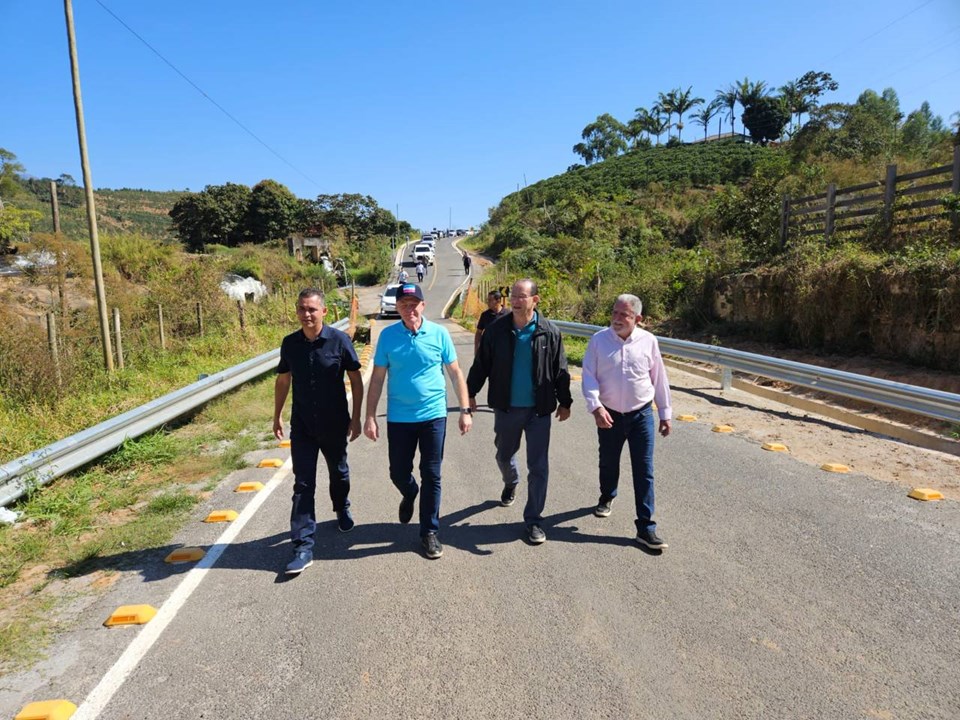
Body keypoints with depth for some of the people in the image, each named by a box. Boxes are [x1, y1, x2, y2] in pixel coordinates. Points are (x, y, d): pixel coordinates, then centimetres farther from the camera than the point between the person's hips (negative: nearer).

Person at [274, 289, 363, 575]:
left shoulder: (339, 340, -12)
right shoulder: (290, 343, -3)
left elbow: (356, 379, -6)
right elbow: (282, 380, 10)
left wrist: (356, 418, -6)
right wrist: (277, 417, 12)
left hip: (334, 424, -1)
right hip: (302, 426, 1)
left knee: (339, 472, 20)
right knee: (303, 485, -1)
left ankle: (342, 509, 50)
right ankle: (303, 547, 4)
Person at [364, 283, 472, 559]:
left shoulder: (439, 333, -5)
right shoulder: (388, 335, -3)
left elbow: (455, 373, 2)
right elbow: (377, 378, 1)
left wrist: (465, 410, -1)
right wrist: (370, 417, -2)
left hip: (433, 416, -1)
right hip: (399, 418, 1)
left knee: (431, 476, 6)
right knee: (399, 473, 12)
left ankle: (429, 532, 22)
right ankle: (410, 495, 48)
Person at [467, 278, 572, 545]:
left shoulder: (549, 332, -6)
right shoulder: (497, 329, -5)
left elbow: (560, 370, 1)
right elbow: (481, 364, 3)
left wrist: (565, 402, 5)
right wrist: (471, 393, 4)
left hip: (539, 410, -1)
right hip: (506, 408, 2)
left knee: (538, 467, 1)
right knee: (504, 456, 20)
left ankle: (533, 518, 15)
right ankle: (511, 483, 54)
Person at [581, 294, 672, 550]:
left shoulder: (648, 341, -4)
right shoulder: (599, 340, -7)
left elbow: (659, 379, 4)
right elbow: (589, 376, -9)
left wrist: (665, 413, 8)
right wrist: (596, 406, -24)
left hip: (641, 415, 0)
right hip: (609, 415, 1)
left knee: (644, 471, -1)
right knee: (608, 462, 19)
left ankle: (646, 528, 8)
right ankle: (606, 498, 49)